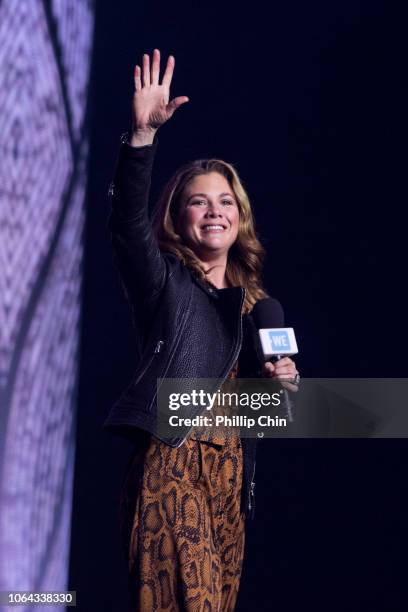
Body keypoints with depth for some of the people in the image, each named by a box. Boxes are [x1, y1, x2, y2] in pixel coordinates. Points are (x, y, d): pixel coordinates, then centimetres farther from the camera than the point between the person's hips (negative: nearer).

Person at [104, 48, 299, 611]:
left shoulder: (252, 299, 19)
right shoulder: (164, 279, 4)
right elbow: (127, 220, -17)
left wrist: (281, 380, 4)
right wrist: (143, 134, -29)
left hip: (230, 469, 6)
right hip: (171, 459, -6)